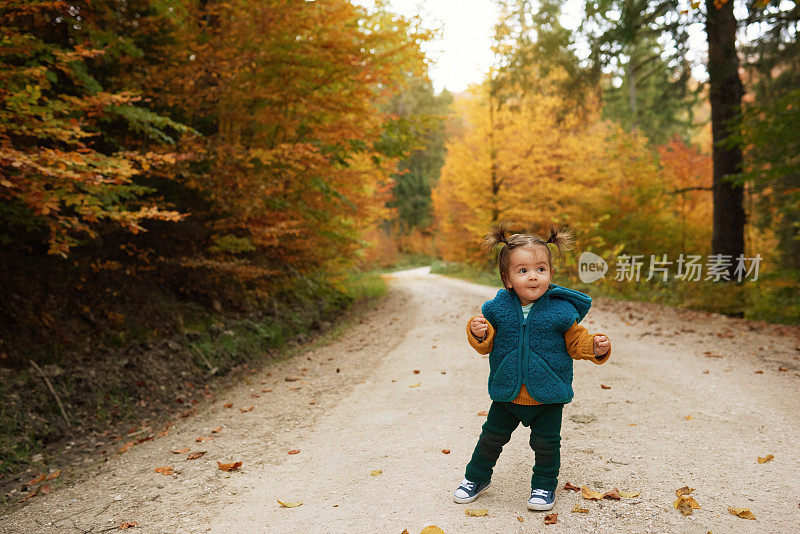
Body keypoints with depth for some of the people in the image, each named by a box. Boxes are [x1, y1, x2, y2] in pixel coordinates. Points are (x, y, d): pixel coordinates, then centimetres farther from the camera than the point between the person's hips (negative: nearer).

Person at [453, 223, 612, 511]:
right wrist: (479, 334, -23)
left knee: (546, 442, 7)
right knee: (491, 437, 14)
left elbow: (576, 342, -1)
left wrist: (596, 348, -19)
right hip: (507, 392, 2)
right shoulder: (498, 308, -8)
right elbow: (488, 345, -2)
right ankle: (477, 477, 38)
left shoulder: (562, 310, -11)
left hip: (547, 394, -1)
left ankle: (544, 485, 34)